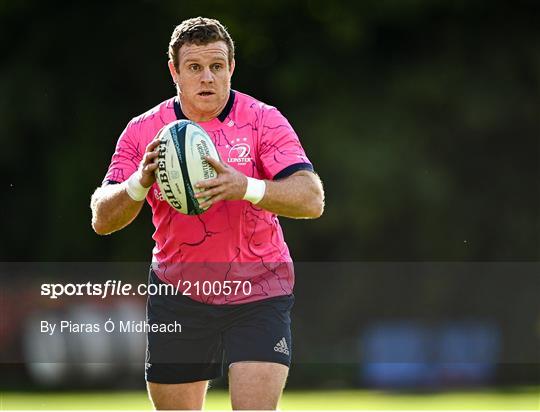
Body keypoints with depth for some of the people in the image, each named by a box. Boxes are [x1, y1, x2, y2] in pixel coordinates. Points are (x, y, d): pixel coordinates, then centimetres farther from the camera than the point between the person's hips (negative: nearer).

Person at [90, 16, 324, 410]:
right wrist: (140, 183, -25)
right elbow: (102, 219, -5)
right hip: (178, 295, 2)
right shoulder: (143, 132, -1)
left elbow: (312, 199, -19)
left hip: (259, 292, -2)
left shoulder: (264, 122, -8)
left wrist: (245, 187, -37)